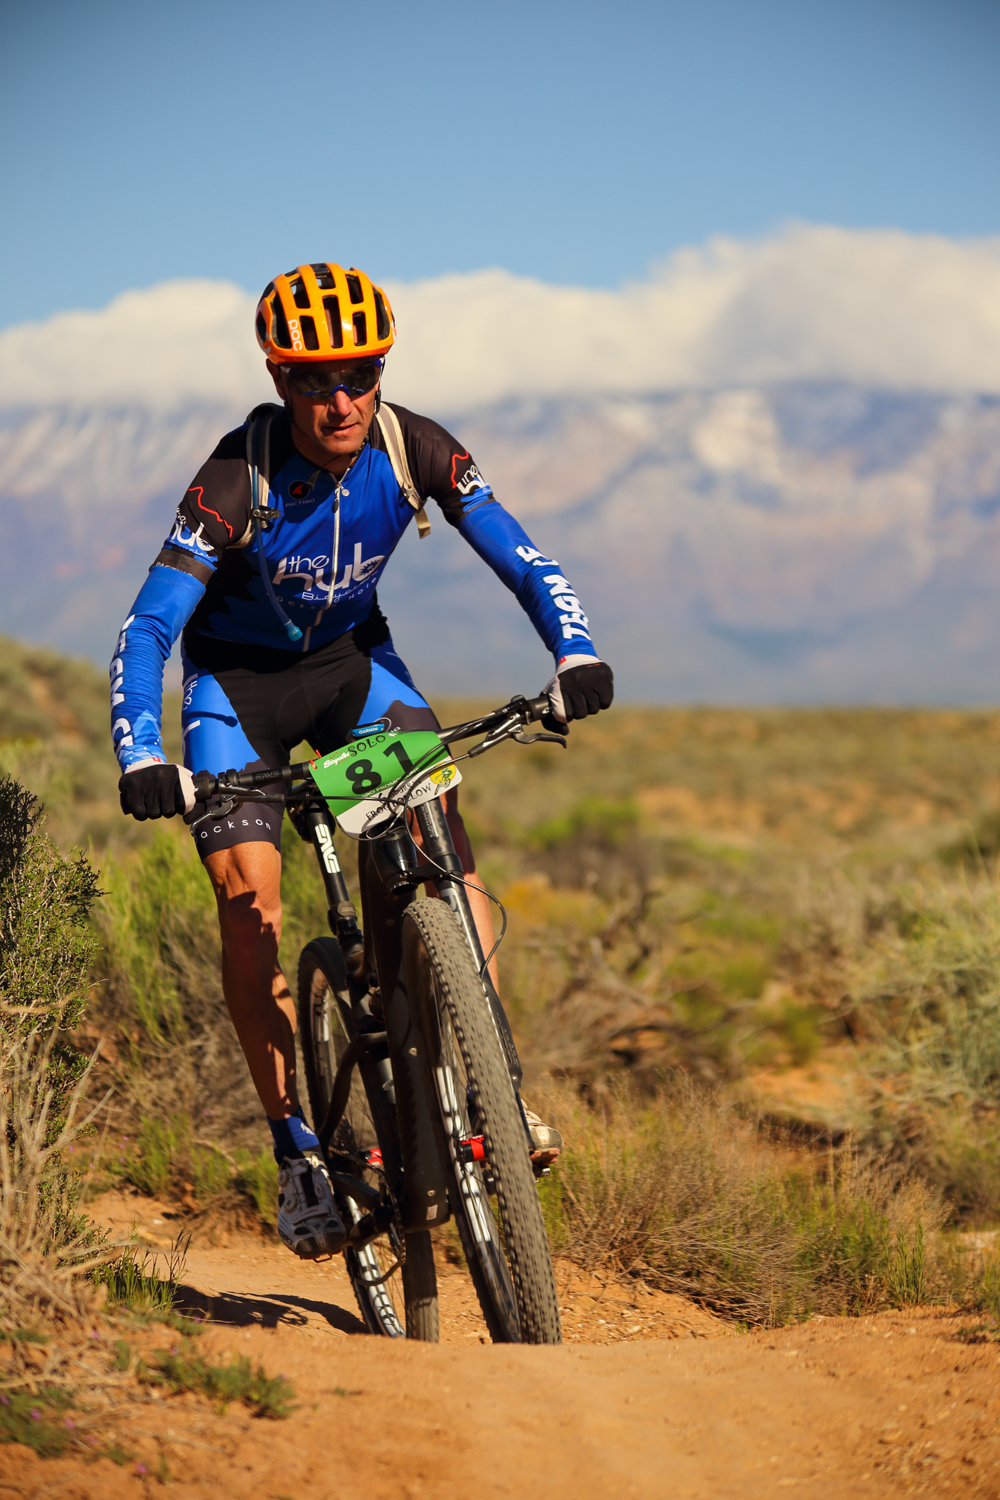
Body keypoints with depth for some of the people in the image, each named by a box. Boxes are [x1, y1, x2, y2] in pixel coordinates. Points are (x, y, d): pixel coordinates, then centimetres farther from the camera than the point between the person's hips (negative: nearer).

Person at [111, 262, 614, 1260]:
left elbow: (517, 557, -21)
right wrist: (140, 759, -46)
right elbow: (146, 627, -32)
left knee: (444, 834, -20)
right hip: (237, 677, -3)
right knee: (248, 890, -19)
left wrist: (575, 654, -40)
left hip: (352, 658, 3)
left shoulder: (413, 449, -20)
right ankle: (297, 1150, -9)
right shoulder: (238, 480, -29)